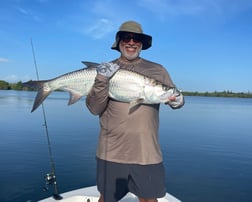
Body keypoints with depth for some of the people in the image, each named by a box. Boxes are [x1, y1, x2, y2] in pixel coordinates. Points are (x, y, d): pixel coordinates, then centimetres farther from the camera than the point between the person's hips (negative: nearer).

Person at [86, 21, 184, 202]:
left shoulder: (158, 71, 5)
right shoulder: (106, 70, 3)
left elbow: (174, 97, 10)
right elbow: (94, 109, -4)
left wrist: (177, 102, -13)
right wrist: (102, 81, -19)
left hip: (147, 152, 1)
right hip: (112, 151, 0)